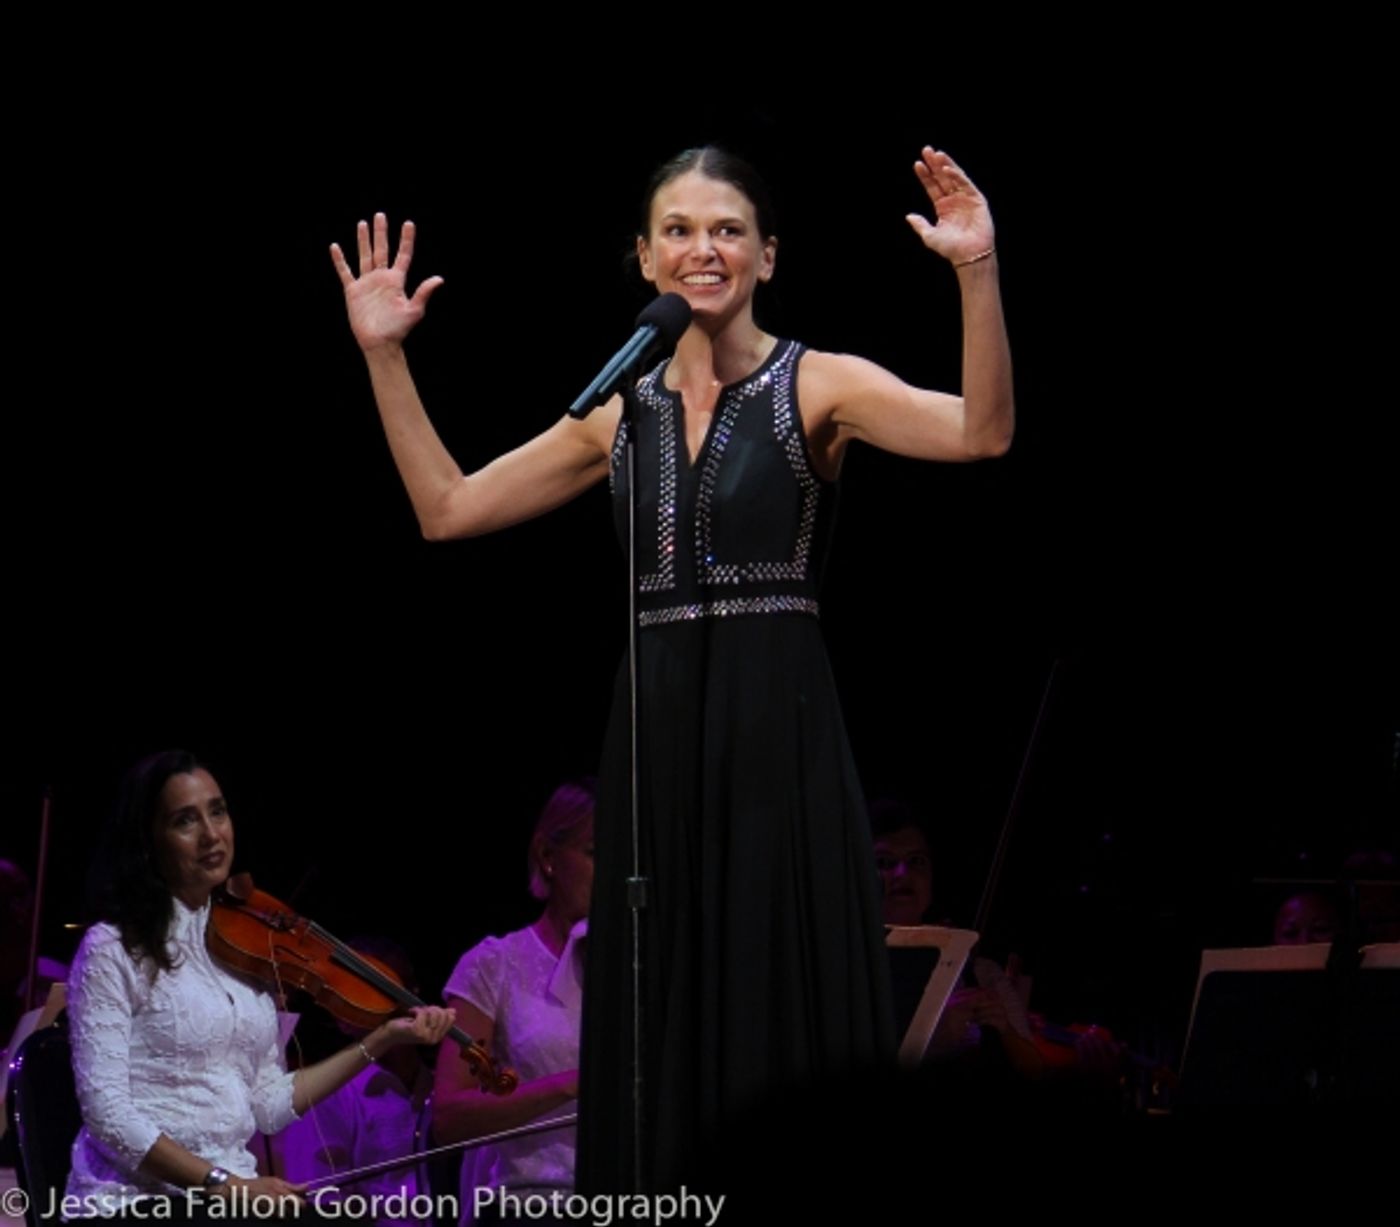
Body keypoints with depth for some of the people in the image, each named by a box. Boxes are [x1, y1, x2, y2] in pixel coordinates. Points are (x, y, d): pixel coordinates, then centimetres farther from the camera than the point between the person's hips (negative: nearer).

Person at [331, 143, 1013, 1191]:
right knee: (659, 1032, 6)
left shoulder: (816, 387, -1)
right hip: (656, 738, 5)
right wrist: (384, 357, 12)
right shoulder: (622, 413, 13)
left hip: (778, 733, -5)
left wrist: (979, 273, -28)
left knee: (784, 1025, -4)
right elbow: (447, 508, 17)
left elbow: (981, 432, -17)